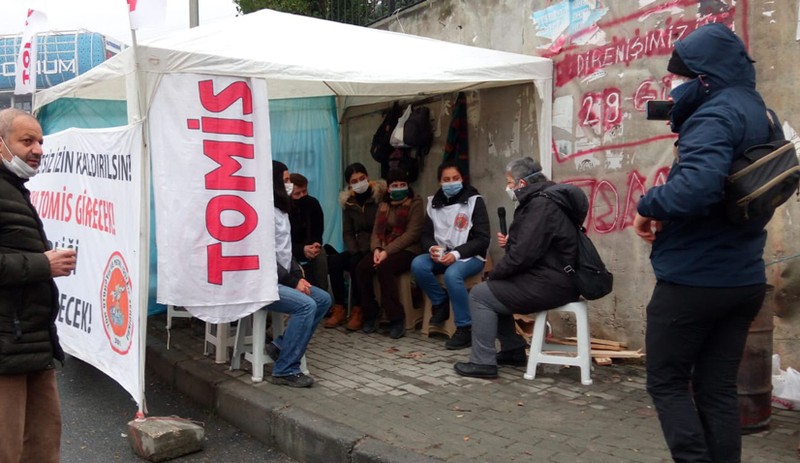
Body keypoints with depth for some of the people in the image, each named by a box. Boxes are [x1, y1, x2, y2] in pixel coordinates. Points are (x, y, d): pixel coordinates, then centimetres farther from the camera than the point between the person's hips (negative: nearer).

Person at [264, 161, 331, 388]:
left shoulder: (281, 210, 15)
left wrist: (298, 275, 1)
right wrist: (292, 281, -16)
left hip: (280, 278, 10)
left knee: (323, 299, 3)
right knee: (306, 305, -25)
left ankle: (281, 345, 4)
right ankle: (285, 371, -18)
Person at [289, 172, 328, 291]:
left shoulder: (312, 203, -7)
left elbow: (318, 232, -2)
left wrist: (315, 245, -26)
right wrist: (301, 250, -36)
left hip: (308, 247, 3)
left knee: (320, 255, -27)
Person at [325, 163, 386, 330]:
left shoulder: (382, 195, -6)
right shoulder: (348, 202, 10)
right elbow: (347, 232, 8)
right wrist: (355, 251, -10)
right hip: (359, 250, 5)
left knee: (356, 263, -32)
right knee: (334, 261, -21)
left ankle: (358, 311, -20)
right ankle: (339, 309, -14)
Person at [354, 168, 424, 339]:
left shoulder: (415, 203, -1)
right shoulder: (383, 205, 17)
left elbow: (412, 233, -11)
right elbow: (376, 231, 11)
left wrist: (387, 251, -19)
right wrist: (376, 249, -12)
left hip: (407, 250, -6)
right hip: (383, 250, 6)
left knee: (383, 268, -34)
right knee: (361, 268, -22)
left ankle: (396, 319, -25)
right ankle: (370, 315, -9)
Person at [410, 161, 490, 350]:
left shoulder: (474, 200, -7)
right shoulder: (434, 203, 7)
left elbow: (483, 239, -11)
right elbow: (426, 235, 10)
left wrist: (456, 254, -23)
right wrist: (432, 248, -15)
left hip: (469, 256, -5)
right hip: (442, 255, 5)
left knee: (452, 274, -36)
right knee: (417, 265, -25)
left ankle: (465, 329, -22)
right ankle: (440, 302, 0)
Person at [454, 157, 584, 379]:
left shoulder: (542, 204, -19)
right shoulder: (542, 199, 14)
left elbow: (524, 254, -25)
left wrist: (494, 274, -10)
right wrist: (510, 242, 4)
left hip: (550, 284, -11)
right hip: (552, 277, 11)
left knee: (480, 295, -6)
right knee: (494, 290, 21)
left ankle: (482, 362, -4)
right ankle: (513, 350, 24)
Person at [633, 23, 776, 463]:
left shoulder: (715, 115, -17)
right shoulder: (760, 115, 13)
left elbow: (696, 186, -35)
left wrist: (649, 205, -16)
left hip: (693, 278, -8)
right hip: (743, 278, 9)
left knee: (666, 383, 7)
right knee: (718, 388, 14)